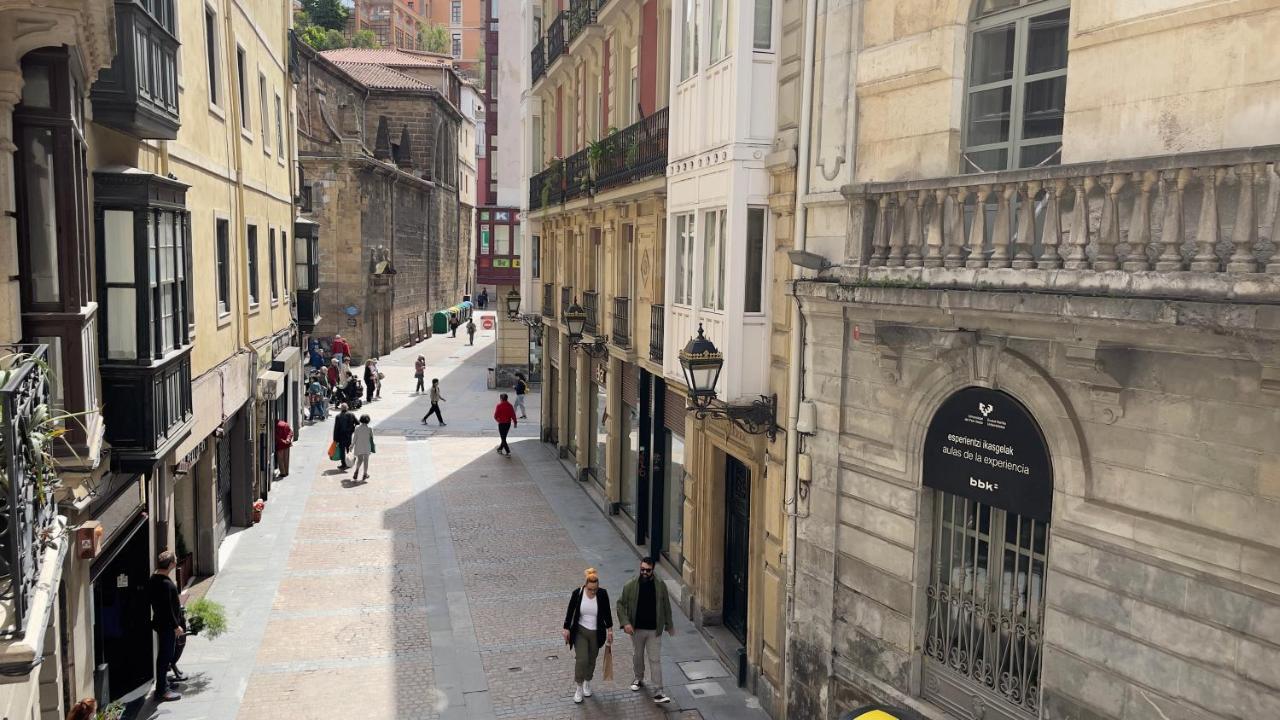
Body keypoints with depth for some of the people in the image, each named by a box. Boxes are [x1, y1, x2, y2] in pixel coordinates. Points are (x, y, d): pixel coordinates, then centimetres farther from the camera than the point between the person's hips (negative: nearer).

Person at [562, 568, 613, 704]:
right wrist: (566, 629, -1)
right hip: (580, 632, -1)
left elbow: (607, 613, -1)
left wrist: (609, 630, 3)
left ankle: (587, 683, 38)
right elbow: (570, 611, -4)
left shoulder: (603, 594, -15)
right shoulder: (577, 593, -17)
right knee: (581, 660, -10)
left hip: (596, 633, 1)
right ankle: (578, 688, 8)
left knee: (591, 660, 14)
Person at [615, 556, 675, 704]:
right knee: (637, 656, 19)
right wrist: (625, 623, -14)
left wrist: (669, 625, 10)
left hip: (654, 630, -1)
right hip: (636, 629, 1)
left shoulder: (660, 586, -8)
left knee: (655, 660, -2)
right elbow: (621, 604, -3)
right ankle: (639, 679, 45)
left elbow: (666, 607, 3)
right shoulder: (630, 585, -9)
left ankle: (658, 693, 0)